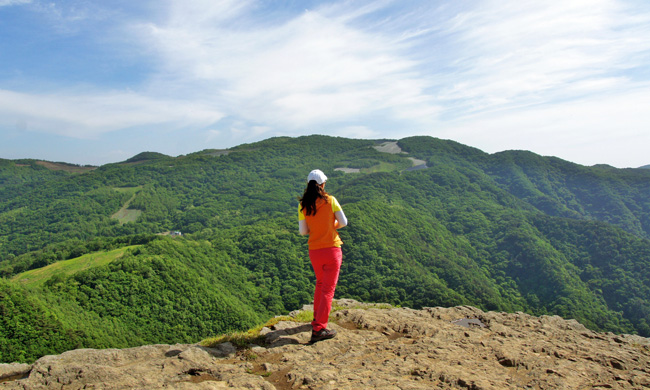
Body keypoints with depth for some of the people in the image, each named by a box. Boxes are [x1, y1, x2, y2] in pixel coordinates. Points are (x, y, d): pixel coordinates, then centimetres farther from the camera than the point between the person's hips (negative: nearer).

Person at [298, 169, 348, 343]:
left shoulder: (303, 205, -4)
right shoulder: (330, 200, -10)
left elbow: (303, 231, -3)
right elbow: (343, 222, -6)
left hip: (314, 252, 4)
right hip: (332, 250, -3)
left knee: (320, 283, 26)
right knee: (328, 289, 4)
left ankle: (317, 319, 36)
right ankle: (319, 329, 2)